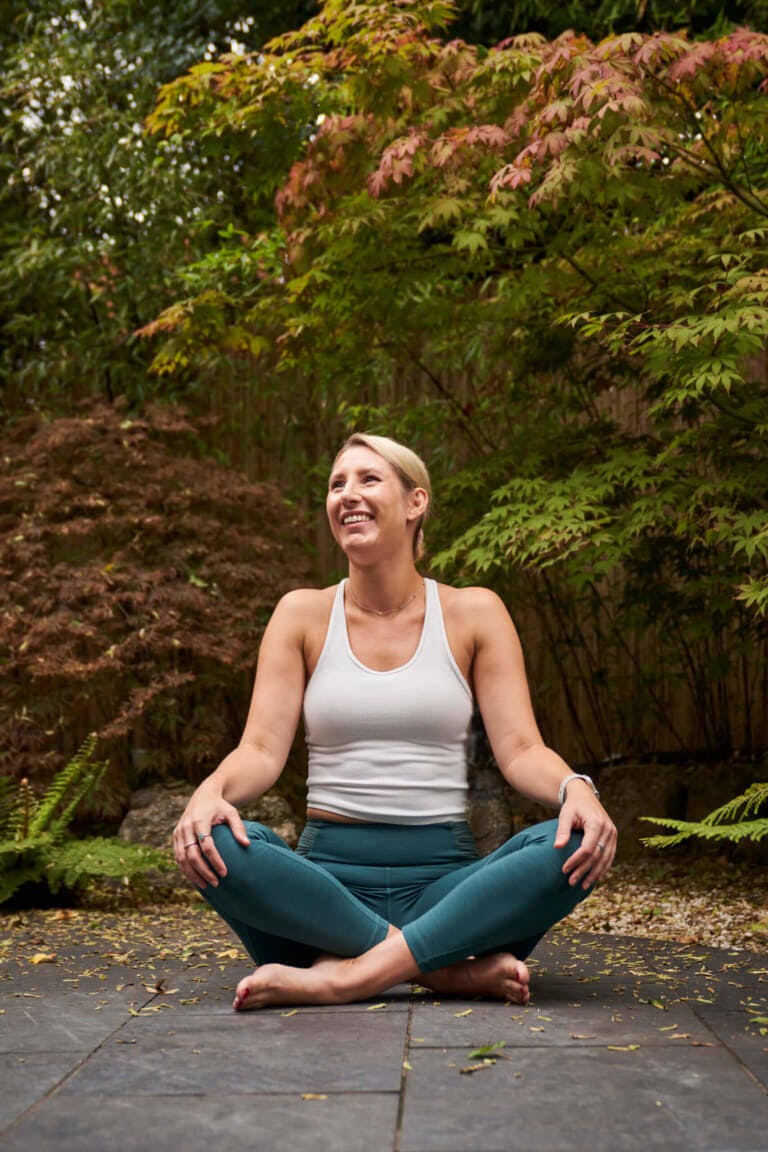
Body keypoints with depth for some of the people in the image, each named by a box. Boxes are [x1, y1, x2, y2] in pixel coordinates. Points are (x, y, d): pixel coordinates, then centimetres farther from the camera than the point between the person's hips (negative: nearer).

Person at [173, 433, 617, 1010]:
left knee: (576, 845, -28)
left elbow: (520, 748, -1)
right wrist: (210, 791, -24)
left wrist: (576, 788, -24)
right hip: (329, 878, 0)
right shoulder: (304, 615, 8)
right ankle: (454, 969, -27)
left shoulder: (473, 613, 7)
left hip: (444, 878, 0)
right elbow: (262, 749, -1)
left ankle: (347, 975, -31)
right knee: (215, 846, -30)